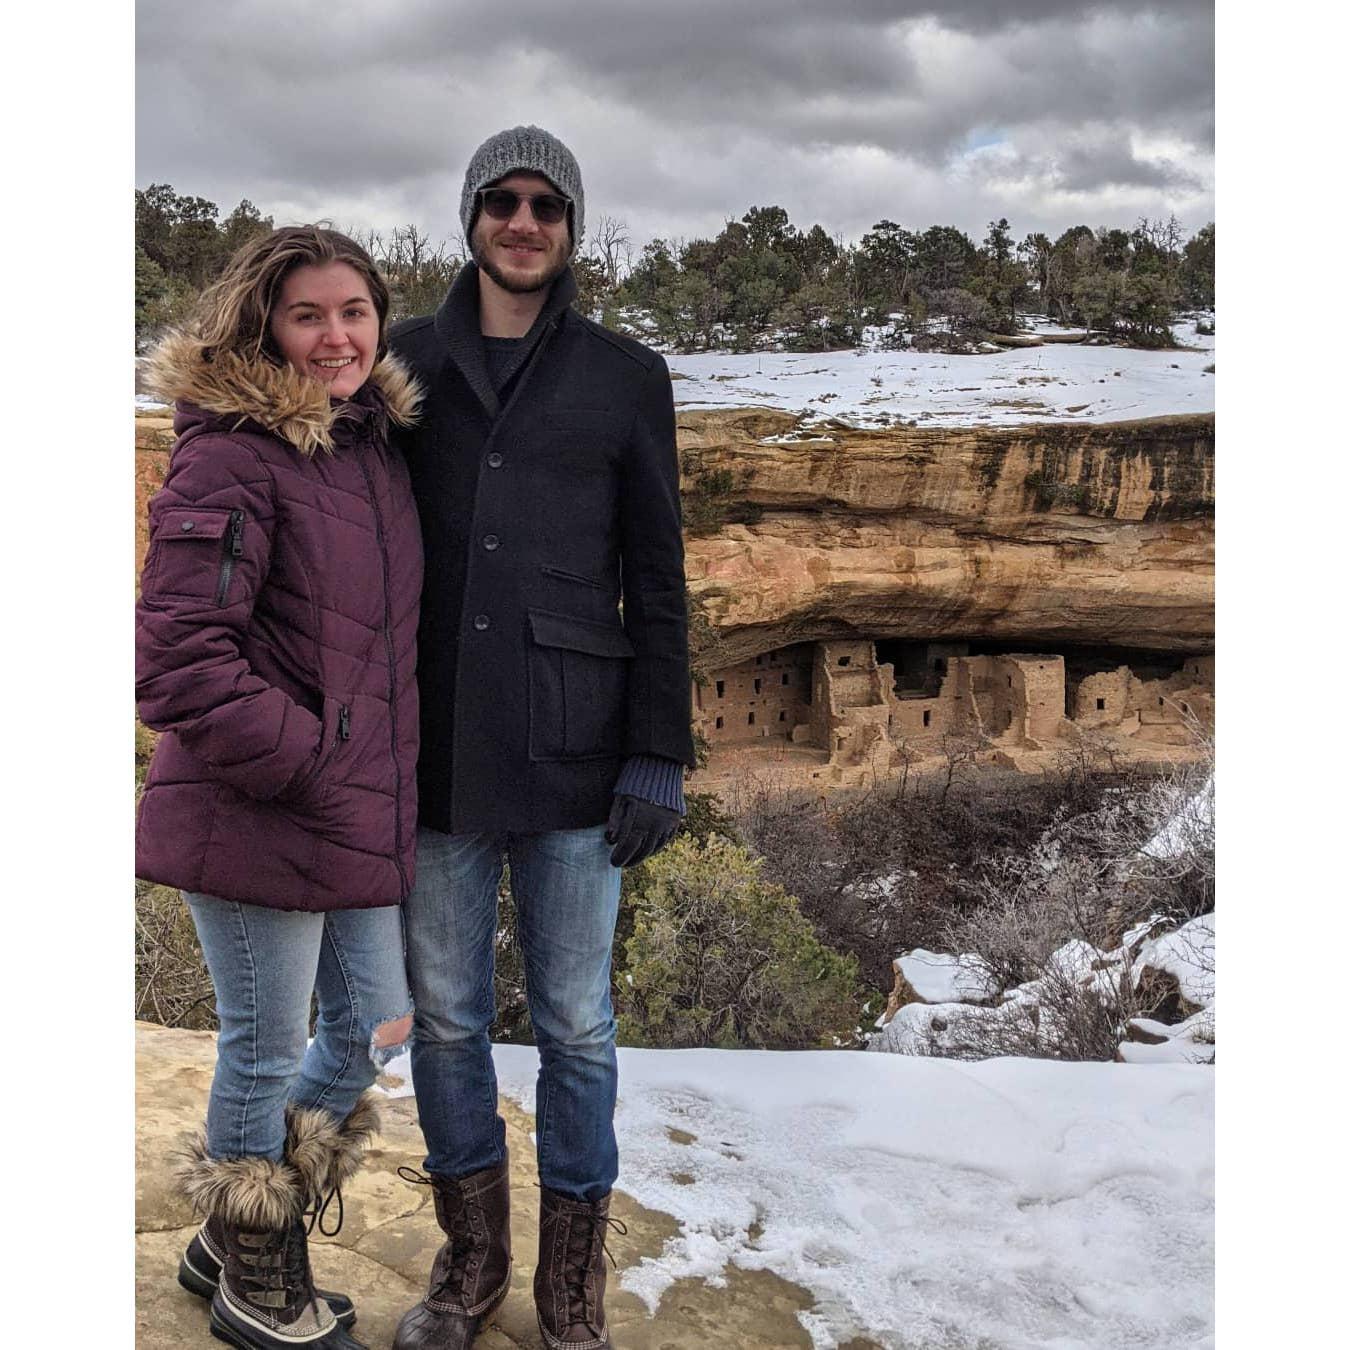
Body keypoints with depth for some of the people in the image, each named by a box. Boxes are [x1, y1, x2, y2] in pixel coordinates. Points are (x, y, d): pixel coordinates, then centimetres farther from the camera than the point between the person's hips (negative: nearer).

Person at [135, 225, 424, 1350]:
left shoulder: (380, 444, 10)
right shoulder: (231, 458, -15)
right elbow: (178, 659, -20)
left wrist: (389, 779, 13)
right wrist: (303, 760, -16)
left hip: (367, 812, 8)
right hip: (254, 822, -8)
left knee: (373, 1027, 17)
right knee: (264, 1049, 8)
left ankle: (238, 1232, 41)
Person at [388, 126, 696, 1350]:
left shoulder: (627, 378, 3)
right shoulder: (406, 363, 7)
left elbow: (655, 581, 1)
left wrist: (659, 758, -6)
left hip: (570, 747, -2)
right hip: (437, 747, 2)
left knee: (574, 1021, 7)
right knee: (444, 1015, 11)